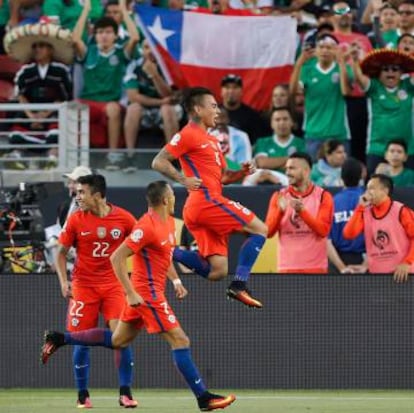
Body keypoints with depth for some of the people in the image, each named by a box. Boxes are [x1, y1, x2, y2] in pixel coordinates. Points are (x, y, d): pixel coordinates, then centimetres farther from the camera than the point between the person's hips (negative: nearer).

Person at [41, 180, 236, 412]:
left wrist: (176, 280, 16)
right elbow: (117, 258, -22)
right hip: (148, 294, -10)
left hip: (147, 292, 10)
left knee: (118, 340, 18)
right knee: (180, 341, -9)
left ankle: (60, 339, 24)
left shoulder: (169, 222, 9)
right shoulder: (147, 226, -21)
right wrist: (131, 294, -23)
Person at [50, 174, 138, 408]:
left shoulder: (124, 219, -5)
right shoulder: (76, 220, -3)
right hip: (83, 286, 1)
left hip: (114, 285, -1)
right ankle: (83, 395, 13)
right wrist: (63, 281, -7)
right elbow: (62, 253, 6)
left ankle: (125, 393, -5)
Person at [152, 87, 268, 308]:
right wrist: (183, 179, -20)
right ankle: (239, 285, -14)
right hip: (206, 200, -9)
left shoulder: (210, 140, 25)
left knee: (217, 271, 0)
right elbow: (158, 162, -10)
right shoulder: (188, 134, -4)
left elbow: (219, 176, 29)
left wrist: (241, 172, 11)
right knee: (259, 230, -6)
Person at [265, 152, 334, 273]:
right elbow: (268, 232, 2)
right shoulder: (279, 196, 8)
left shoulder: (322, 196, 2)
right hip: (287, 268, 1)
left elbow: (323, 230, -10)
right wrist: (280, 211, -14)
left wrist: (302, 211, -22)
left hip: (316, 267, -1)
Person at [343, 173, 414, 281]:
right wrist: (360, 207, -5)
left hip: (400, 273, -4)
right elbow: (349, 234, -3)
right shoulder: (365, 213, 8)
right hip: (375, 273, 4)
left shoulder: (400, 211, -6)